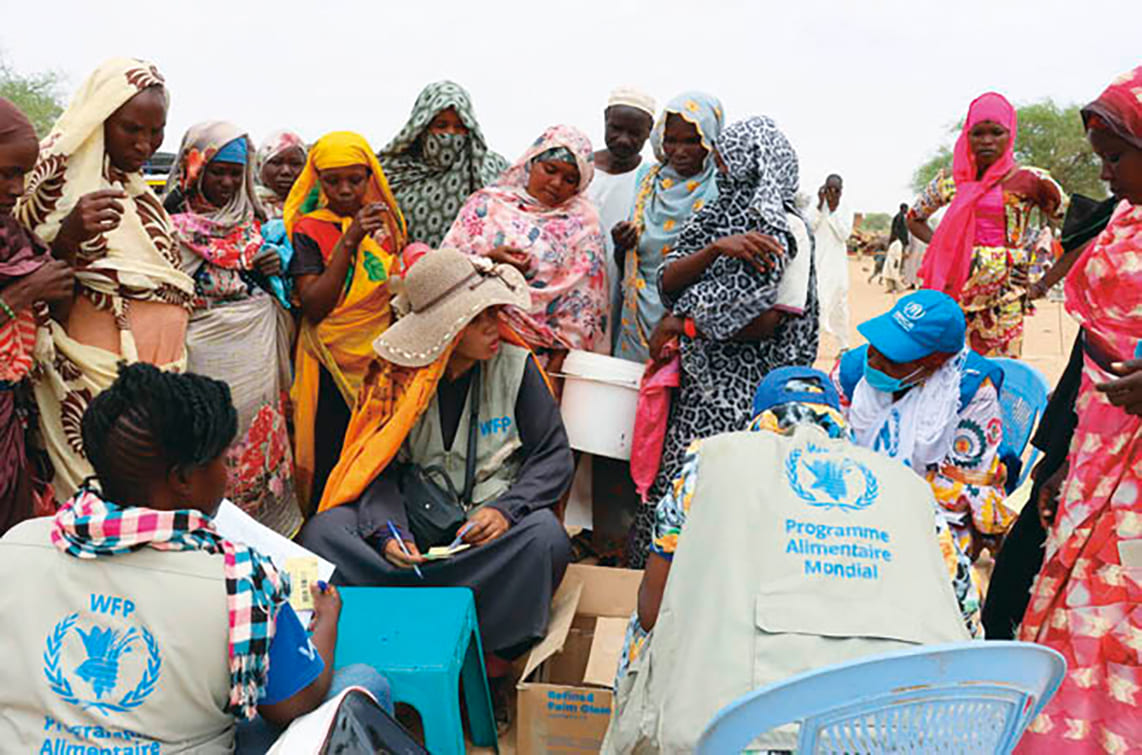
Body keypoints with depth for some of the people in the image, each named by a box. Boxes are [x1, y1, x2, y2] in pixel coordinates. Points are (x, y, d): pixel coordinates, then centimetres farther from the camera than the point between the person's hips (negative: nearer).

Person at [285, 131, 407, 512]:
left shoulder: (386, 221, 11)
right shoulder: (308, 228, -1)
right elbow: (313, 306, -12)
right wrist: (349, 241, -17)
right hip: (332, 367, -4)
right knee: (333, 470, -2)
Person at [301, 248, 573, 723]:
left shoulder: (515, 366, -1)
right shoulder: (395, 376, -1)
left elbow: (555, 456, 0)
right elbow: (381, 469, -3)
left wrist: (506, 508, -18)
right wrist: (388, 532, -23)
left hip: (490, 527, -1)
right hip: (415, 526, 1)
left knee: (545, 537, -33)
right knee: (324, 531, -22)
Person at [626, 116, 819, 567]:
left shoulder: (782, 230, -8)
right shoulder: (715, 216, 13)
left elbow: (767, 320, -18)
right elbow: (667, 280, 3)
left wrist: (683, 323, -8)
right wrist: (715, 248, -16)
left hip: (739, 390, -7)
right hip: (694, 378, 7)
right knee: (669, 479, 9)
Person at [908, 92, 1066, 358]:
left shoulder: (1031, 180, 1)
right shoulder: (952, 179, 9)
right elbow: (914, 218, 22)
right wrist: (942, 245, 7)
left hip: (1005, 289, -2)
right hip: (956, 287, 2)